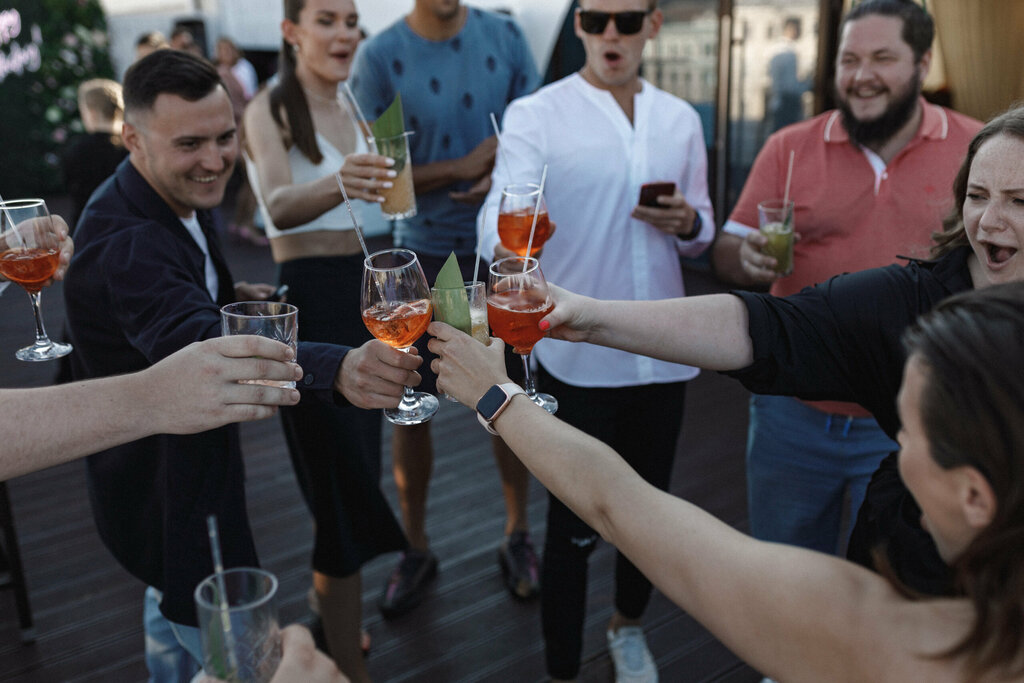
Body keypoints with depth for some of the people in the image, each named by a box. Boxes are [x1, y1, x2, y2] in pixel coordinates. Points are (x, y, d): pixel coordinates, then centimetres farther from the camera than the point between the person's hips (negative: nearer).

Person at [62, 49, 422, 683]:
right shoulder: (124, 243, -34)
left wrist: (228, 295, -2)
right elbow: (200, 346, -53)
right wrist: (339, 370, -69)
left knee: (173, 599, 32)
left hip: (192, 458, 10)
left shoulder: (178, 200, -2)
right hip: (162, 483, -10)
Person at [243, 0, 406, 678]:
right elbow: (280, 205, -30)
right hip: (310, 298, -7)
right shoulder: (270, 111, -9)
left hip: (367, 293, 7)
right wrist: (337, 185, -48)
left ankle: (330, 603, 36)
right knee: (346, 488, -8)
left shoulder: (356, 112, 12)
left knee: (356, 465, 15)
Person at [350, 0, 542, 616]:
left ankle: (518, 535, 29)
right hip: (424, 253, -1)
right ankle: (416, 549, 25)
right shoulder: (381, 57, -5)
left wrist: (502, 173, -18)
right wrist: (466, 166, -15)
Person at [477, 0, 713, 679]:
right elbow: (505, 206, -23)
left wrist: (688, 223, -9)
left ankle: (629, 625, 47)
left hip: (664, 354, 5)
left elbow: (701, 231, 14)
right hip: (579, 359, -5)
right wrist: (507, 245, -45)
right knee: (575, 525, 4)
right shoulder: (535, 115, -7)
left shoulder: (681, 119, 8)